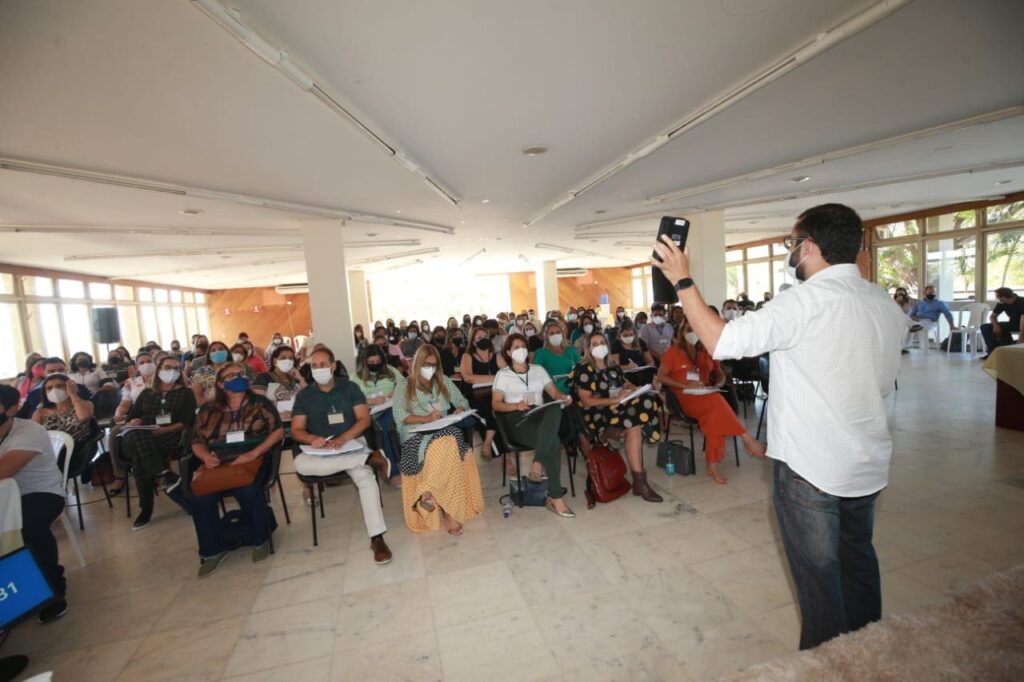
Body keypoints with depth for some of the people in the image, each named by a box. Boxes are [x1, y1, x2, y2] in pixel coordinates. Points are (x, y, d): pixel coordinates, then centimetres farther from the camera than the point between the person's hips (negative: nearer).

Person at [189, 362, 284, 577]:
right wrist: (206, 457, -10)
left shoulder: (260, 403, 6)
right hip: (218, 464, 3)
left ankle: (259, 539, -6)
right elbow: (197, 441, 13)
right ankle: (213, 551, -2)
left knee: (247, 491, -33)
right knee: (200, 497, -26)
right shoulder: (208, 410, 13)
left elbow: (278, 431, -1)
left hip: (252, 460, -3)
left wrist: (253, 454, -14)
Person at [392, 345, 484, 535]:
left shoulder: (444, 381, 22)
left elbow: (462, 401, 21)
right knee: (446, 448, -37)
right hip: (416, 434, -3)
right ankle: (446, 511, -30)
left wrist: (459, 410, -3)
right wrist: (427, 418, -14)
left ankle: (428, 495, -26)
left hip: (444, 430, 3)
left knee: (446, 447, -37)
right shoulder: (403, 385, 11)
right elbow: (400, 416, -1)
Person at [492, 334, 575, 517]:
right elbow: (496, 405, 1)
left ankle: (537, 463, -36)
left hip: (540, 415, 4)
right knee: (554, 442, -31)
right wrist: (516, 405, -18)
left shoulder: (538, 370, 22)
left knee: (555, 410, -36)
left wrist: (564, 398, -9)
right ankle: (555, 498, -23)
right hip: (516, 419, -3)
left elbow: (554, 393, 15)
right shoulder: (503, 374, 11)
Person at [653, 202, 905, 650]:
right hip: (868, 464, 8)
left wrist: (682, 281, -19)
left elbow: (721, 341, -27)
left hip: (810, 466, -8)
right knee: (857, 561, 25)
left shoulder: (807, 300, -20)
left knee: (818, 575, 9)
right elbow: (885, 384, 14)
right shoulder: (887, 306, 4)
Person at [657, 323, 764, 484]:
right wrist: (685, 385, -14)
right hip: (684, 399, -3)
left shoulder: (707, 352, 17)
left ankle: (712, 465, -30)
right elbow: (660, 377, -3)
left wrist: (717, 385, -2)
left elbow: (720, 375, 23)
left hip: (706, 398, 4)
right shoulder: (672, 352, 5)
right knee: (717, 401, -33)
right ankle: (748, 440, -25)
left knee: (715, 413, -32)